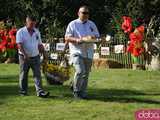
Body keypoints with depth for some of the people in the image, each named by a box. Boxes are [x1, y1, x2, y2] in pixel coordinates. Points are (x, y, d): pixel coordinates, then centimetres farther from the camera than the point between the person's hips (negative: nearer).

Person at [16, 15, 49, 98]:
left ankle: (40, 91, -10)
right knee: (23, 75, 7)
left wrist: (44, 54, 10)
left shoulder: (37, 32, 10)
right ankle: (23, 91, 19)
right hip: (24, 57, -3)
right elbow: (19, 44, -16)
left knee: (37, 74, -5)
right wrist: (25, 54, -27)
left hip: (35, 57, 3)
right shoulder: (21, 32, -6)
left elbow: (40, 45, 17)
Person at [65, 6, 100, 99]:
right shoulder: (73, 24, 1)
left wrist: (93, 37, -8)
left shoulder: (92, 24, 13)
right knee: (80, 71, -19)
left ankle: (83, 92, 18)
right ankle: (76, 91, -1)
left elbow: (97, 36, 15)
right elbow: (67, 38, -3)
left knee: (86, 74, 7)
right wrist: (77, 40, -20)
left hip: (88, 53, 5)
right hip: (77, 52, -5)